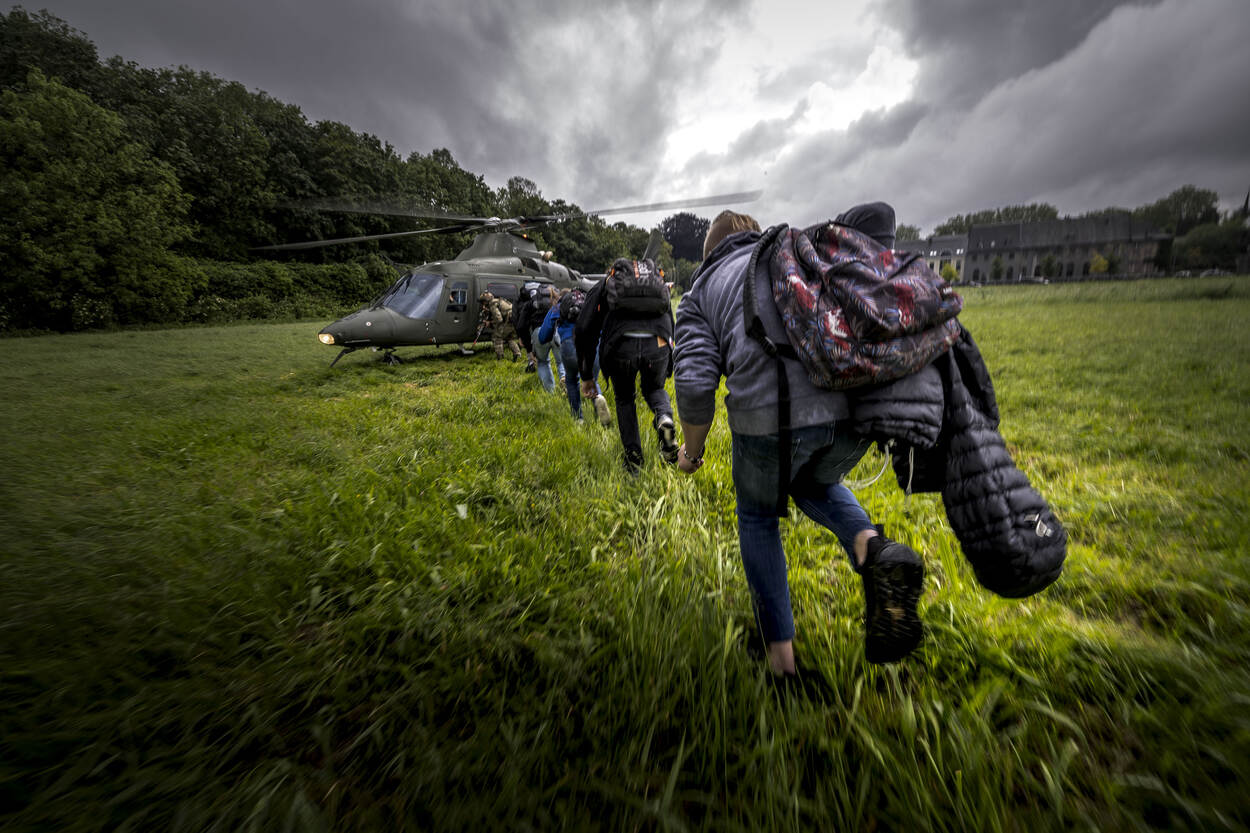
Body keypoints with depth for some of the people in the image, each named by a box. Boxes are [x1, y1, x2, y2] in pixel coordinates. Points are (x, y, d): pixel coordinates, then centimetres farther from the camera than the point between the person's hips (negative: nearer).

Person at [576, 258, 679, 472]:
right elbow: (672, 328, 35)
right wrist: (668, 371, 45)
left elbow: (584, 331, 18)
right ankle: (665, 417, -1)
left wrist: (586, 376, 24)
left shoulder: (603, 285, 28)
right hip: (657, 344, 2)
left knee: (625, 400, 24)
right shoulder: (659, 281, 35)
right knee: (655, 389, 30)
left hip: (621, 346, -1)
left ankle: (633, 458, 20)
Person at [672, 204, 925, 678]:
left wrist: (692, 451, 15)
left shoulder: (700, 293, 17)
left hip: (770, 414, -3)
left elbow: (695, 384, 0)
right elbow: (876, 214, 15)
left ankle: (781, 649, 31)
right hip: (856, 404, 4)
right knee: (813, 485, 34)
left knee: (758, 516, 26)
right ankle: (873, 550, 3)